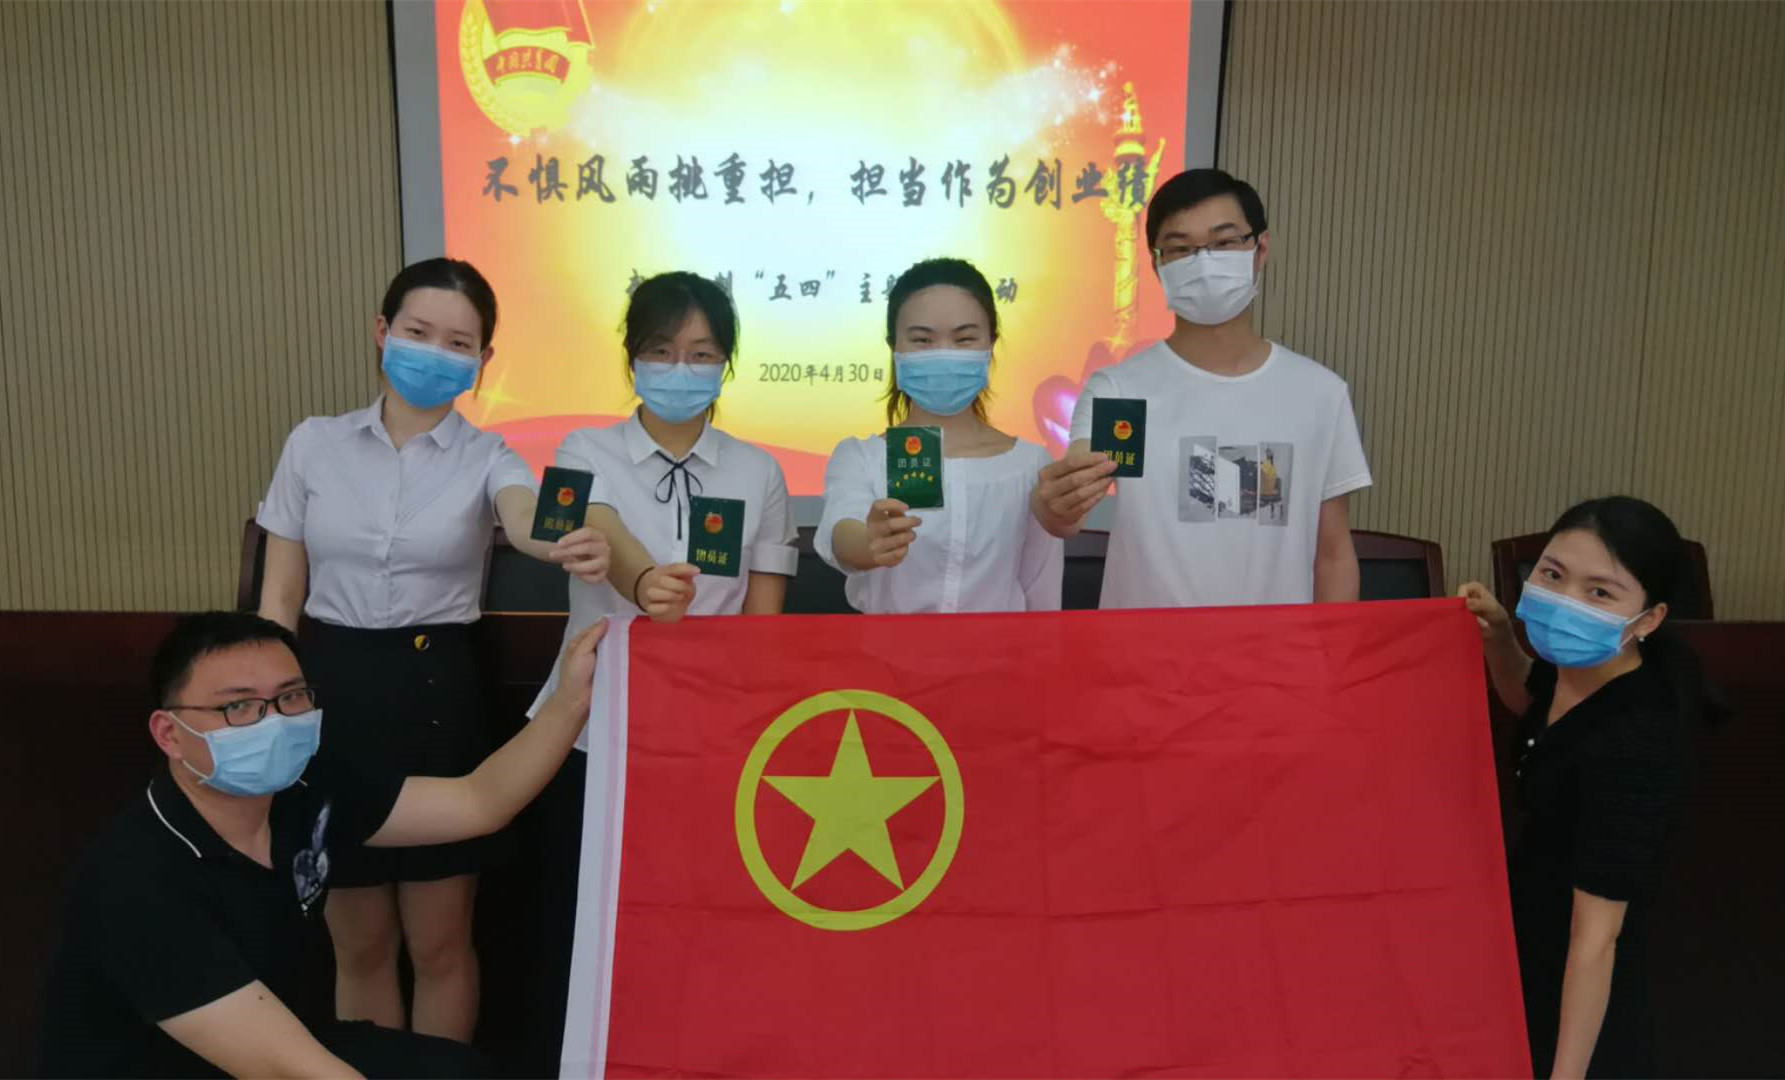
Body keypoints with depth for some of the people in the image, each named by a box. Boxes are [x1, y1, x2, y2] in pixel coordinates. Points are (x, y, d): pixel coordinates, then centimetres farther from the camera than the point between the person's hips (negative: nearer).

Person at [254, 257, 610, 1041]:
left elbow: (527, 521, -27)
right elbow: (279, 600, 6)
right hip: (333, 691, 2)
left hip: (439, 695, -1)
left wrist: (573, 544, -51)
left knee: (439, 942, 11)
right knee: (359, 942, 15)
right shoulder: (314, 444, 3)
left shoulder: (486, 458, -3)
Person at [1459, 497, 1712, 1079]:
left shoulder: (1632, 750, -33)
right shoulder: (1576, 665, -10)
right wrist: (1498, 635, -3)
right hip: (1529, 943, 8)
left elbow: (1596, 935, -30)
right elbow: (1529, 702, 16)